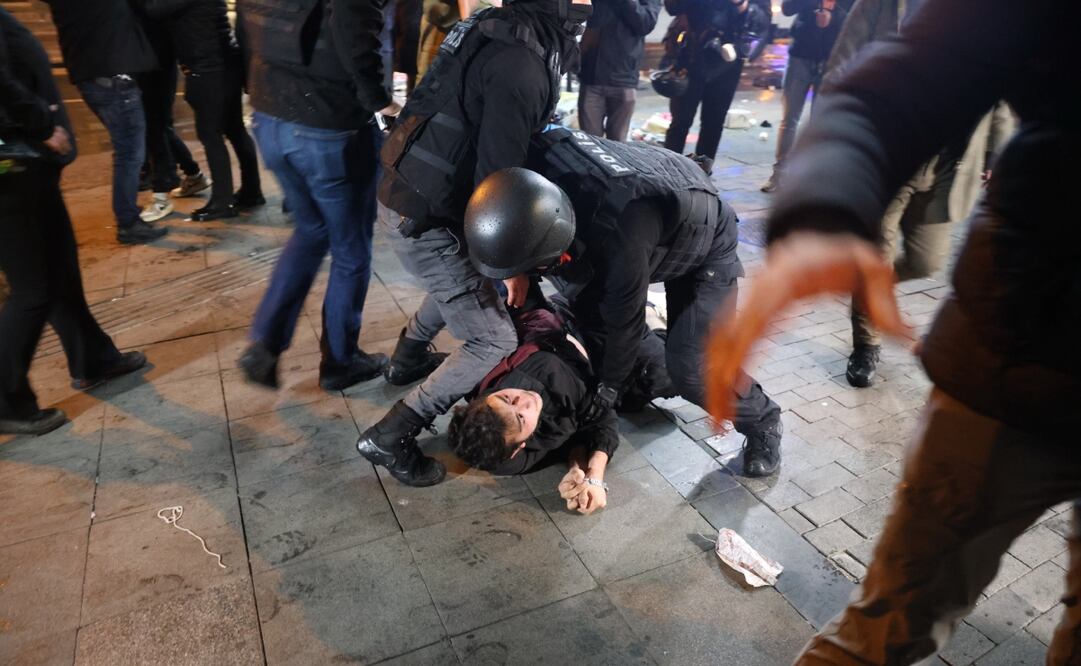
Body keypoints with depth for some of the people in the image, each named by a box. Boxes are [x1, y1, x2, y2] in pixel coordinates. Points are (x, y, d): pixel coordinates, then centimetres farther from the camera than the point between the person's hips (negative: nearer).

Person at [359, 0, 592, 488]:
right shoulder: (522, 65, -22)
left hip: (410, 195, 10)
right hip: (427, 220, -10)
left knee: (468, 276, 33)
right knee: (493, 339, -3)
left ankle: (408, 358, 49)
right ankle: (389, 438, 3)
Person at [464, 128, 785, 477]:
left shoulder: (620, 236, -46)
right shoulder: (535, 161, -30)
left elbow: (624, 320, -27)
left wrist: (607, 390, -10)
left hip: (704, 243, -7)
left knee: (690, 368, -15)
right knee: (585, 301, -2)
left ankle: (762, 421, 15)